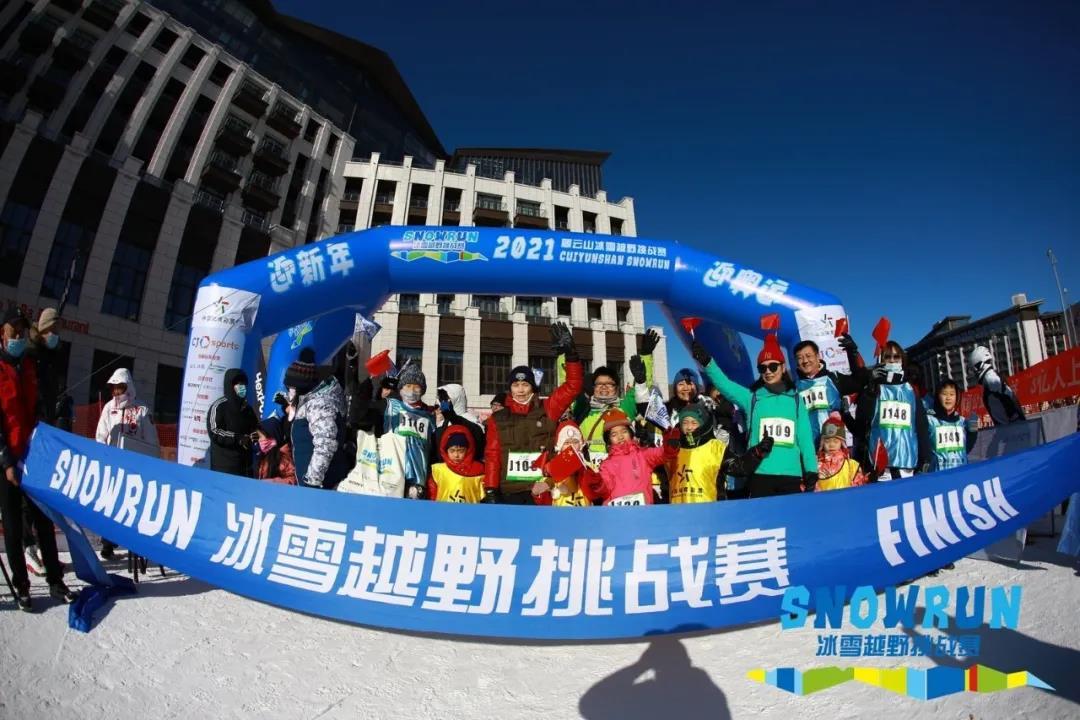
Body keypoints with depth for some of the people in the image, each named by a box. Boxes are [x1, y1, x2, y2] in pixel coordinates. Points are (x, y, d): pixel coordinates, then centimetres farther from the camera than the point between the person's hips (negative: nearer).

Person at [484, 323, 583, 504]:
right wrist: (490, 490, -5)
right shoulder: (498, 419, 9)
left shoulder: (547, 410, 7)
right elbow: (492, 456, 5)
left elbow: (573, 386, 1)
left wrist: (570, 352, -10)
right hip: (509, 492, 1)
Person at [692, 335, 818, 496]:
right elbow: (725, 384, -11)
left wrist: (811, 471, -2)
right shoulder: (751, 397, 6)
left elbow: (805, 438, 7)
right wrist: (706, 362, -27)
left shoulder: (795, 400, 9)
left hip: (791, 476, 1)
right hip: (760, 475, -1)